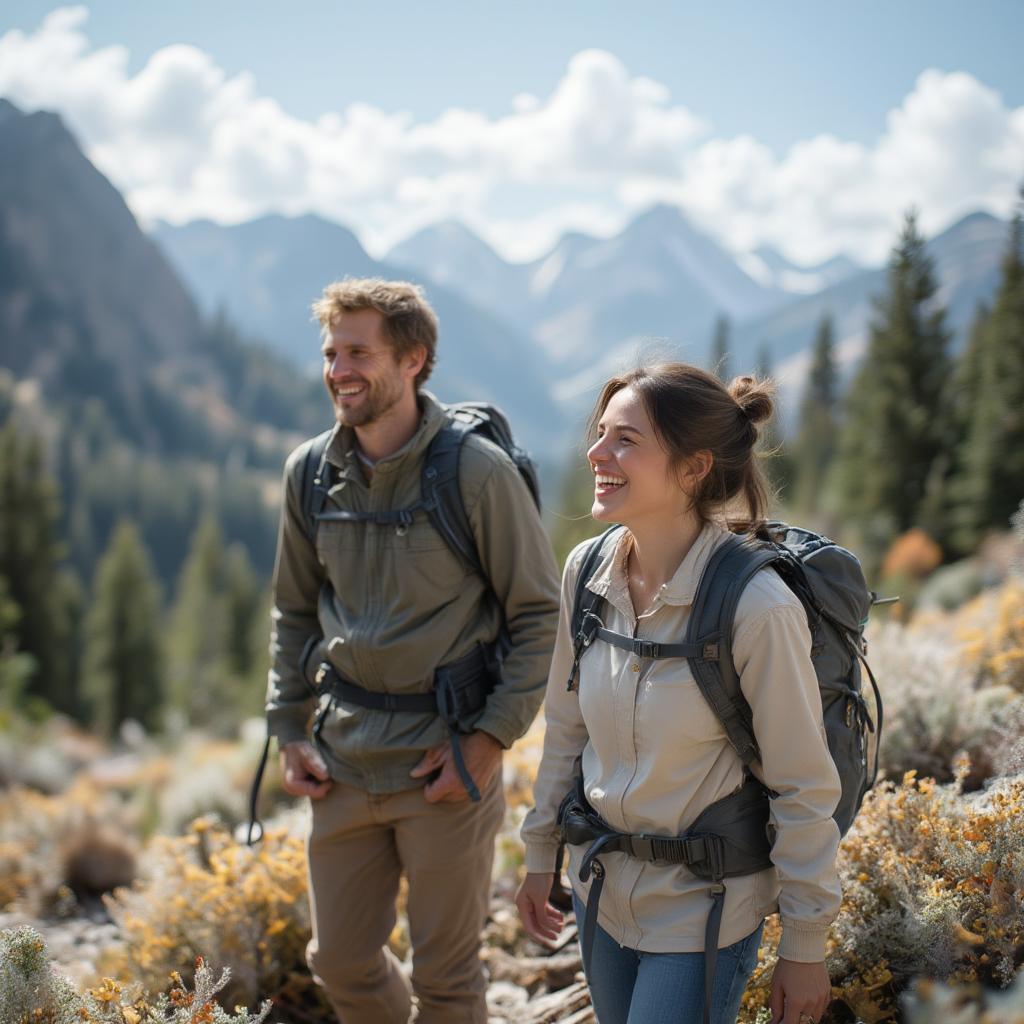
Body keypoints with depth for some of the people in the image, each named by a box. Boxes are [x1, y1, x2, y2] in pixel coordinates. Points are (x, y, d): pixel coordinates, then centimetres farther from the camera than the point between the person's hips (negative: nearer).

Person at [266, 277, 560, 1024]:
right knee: (340, 960, 16)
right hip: (343, 758, 5)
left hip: (443, 757, -5)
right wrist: (290, 730, 8)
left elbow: (541, 614, -7)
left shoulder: (478, 471, -12)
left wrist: (490, 738, -12)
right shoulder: (310, 473, 3)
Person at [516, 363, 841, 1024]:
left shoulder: (757, 607, -24)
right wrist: (541, 852, 13)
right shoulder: (587, 572, -6)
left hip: (703, 913, -6)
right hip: (601, 888, 6)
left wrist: (806, 945, -9)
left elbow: (804, 789, -15)